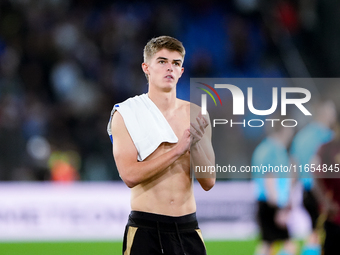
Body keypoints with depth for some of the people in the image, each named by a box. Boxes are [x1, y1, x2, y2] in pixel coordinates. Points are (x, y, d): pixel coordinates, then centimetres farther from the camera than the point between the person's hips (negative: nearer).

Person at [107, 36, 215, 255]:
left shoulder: (195, 115, 8)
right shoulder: (125, 115, -1)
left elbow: (208, 182, 4)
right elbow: (130, 175, -13)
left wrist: (196, 144, -12)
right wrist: (177, 150, -15)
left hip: (188, 228, 3)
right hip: (146, 228, -3)